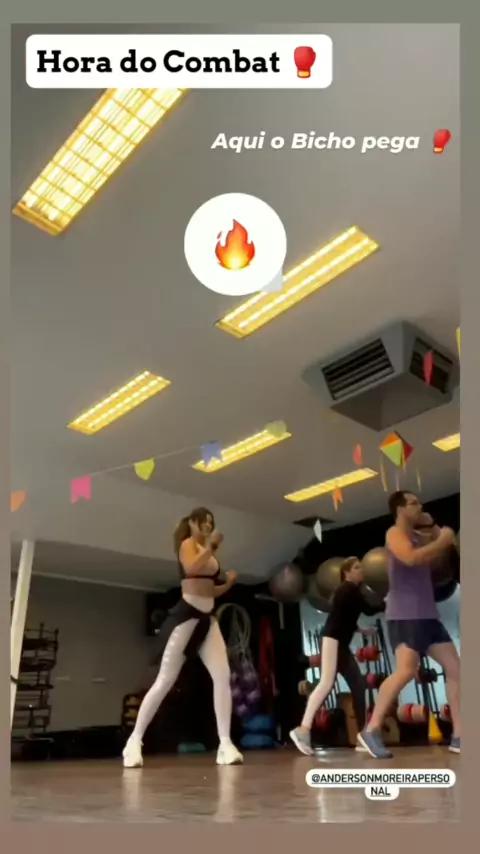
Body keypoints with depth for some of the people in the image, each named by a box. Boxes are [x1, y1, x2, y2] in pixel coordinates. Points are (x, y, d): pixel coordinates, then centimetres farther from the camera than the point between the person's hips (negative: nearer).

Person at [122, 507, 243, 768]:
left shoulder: (207, 552, 19)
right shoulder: (188, 544, -2)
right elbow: (191, 569, -26)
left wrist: (228, 584, 9)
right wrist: (211, 546, -22)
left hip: (207, 618, 7)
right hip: (187, 615, -7)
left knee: (223, 676, -7)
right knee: (165, 680, -3)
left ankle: (225, 744, -4)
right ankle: (135, 741, 9)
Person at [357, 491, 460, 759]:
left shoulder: (418, 536, 19)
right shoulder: (395, 534, -6)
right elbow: (412, 558, -26)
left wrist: (435, 529, 17)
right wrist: (442, 540, -14)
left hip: (428, 615, 9)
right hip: (404, 615, -9)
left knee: (455, 668, 6)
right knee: (406, 671, -21)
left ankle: (458, 736, 12)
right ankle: (372, 730, -14)